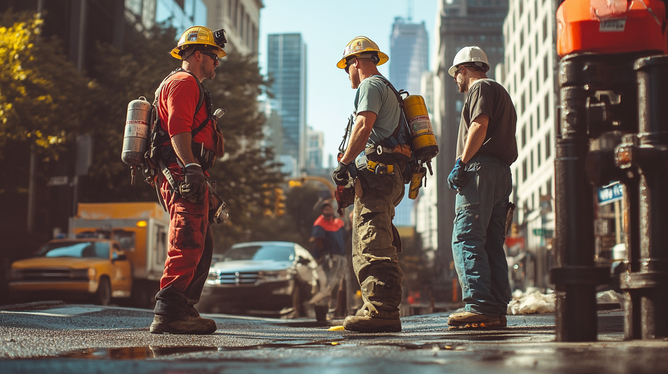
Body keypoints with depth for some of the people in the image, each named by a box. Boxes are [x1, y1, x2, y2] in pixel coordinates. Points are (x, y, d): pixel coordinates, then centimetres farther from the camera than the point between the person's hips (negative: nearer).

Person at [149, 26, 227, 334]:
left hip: (183, 178, 11)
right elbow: (178, 130, -19)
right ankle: (169, 312, -20)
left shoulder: (190, 86, 31)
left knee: (202, 247, 11)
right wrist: (192, 168, -30)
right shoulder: (183, 83, -4)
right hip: (181, 175, -11)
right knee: (188, 243, -17)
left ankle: (184, 310, 13)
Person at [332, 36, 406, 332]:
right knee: (380, 246, 10)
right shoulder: (388, 89, 30)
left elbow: (365, 125, -17)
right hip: (390, 175, 10)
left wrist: (344, 163, -15)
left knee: (371, 245, -14)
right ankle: (386, 312, 10)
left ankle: (380, 311, -19)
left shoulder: (370, 86, -1)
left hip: (374, 173, -10)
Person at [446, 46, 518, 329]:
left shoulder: (481, 87, 2)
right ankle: (497, 310, 4)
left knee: (466, 239, -14)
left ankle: (479, 307, -22)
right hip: (502, 173, 10)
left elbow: (479, 127, -14)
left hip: (481, 169, -10)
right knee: (492, 244, 7)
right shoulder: (501, 93, 30)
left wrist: (461, 163, -16)